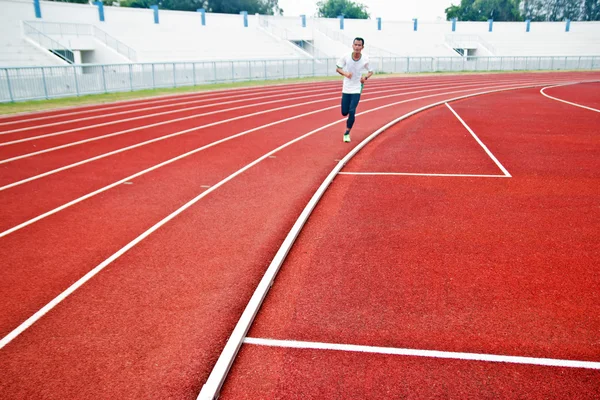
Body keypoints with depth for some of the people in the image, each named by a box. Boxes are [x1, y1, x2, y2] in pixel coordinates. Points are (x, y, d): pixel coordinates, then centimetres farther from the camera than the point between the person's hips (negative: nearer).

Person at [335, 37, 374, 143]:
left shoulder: (365, 59, -10)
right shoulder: (346, 57, -11)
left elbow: (370, 71, 6)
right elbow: (337, 68, 0)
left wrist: (365, 77, -16)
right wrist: (345, 73, -20)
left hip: (357, 89, -1)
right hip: (346, 89, 1)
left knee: (352, 112, -13)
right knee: (344, 112, 3)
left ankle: (347, 133, 4)